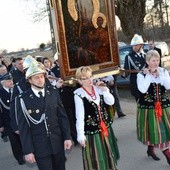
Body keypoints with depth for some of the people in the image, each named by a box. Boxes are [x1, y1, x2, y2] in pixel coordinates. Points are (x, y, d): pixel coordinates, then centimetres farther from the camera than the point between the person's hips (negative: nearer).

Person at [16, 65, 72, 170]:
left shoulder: (54, 92, -1)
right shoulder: (23, 99, -12)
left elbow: (62, 116, 3)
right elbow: (23, 127, -8)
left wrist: (67, 136, 2)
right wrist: (28, 150, -8)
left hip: (58, 142, 3)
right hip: (39, 146, -3)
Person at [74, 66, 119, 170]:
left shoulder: (98, 89, -1)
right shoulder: (78, 94, -17)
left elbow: (111, 102, -1)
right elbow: (79, 116, -16)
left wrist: (105, 90, -13)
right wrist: (80, 135, -16)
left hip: (105, 127, 5)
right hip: (91, 130, -5)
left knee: (108, 155, 24)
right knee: (95, 159, 11)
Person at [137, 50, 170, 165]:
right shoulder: (141, 74, -8)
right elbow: (142, 90, -23)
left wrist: (159, 75, -15)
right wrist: (149, 75, -18)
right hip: (148, 105, -3)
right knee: (151, 129, 5)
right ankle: (150, 149, 26)